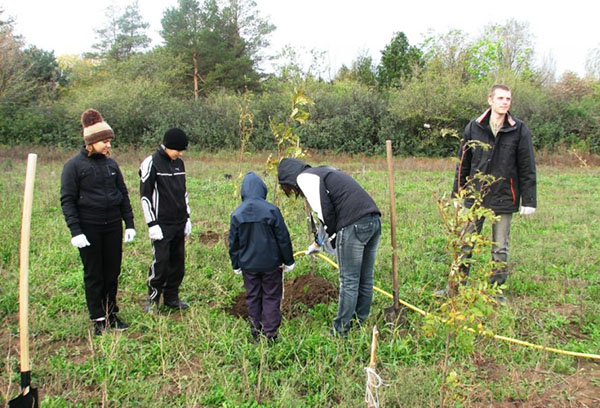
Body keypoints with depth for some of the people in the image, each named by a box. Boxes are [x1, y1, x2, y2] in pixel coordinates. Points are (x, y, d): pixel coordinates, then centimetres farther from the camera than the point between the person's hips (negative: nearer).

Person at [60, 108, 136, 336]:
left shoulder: (110, 163, 6)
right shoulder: (74, 165, -7)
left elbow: (124, 194, 11)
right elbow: (67, 200, -7)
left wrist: (129, 224, 6)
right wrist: (75, 231, -14)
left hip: (113, 227, 4)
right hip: (89, 229, -4)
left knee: (112, 273, 10)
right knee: (93, 275, 6)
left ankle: (111, 315, 24)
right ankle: (98, 320, 16)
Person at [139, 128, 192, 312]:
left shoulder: (179, 163, 10)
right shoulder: (151, 163, -10)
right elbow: (145, 195, -11)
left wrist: (187, 217, 14)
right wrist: (152, 224, -14)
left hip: (179, 223, 7)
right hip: (162, 224, -6)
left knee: (178, 261, 10)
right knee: (161, 261, -6)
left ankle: (172, 297, 22)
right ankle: (153, 298, 11)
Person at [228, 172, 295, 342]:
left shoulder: (237, 214, -6)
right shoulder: (271, 210, -15)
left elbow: (233, 243, 2)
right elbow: (283, 238, -9)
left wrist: (236, 265, 15)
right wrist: (288, 261, 3)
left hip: (248, 265, 3)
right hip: (271, 264, -2)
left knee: (252, 297, 15)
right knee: (271, 297, 10)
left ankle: (256, 332, 24)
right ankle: (270, 333, 12)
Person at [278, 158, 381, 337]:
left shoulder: (304, 177, 0)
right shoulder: (322, 172, 28)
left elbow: (325, 211, -10)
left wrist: (333, 236, 6)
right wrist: (319, 242, 40)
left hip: (355, 225, -9)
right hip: (374, 221, 9)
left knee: (349, 281, 1)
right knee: (365, 279, 16)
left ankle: (341, 331, 12)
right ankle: (361, 325, 27)